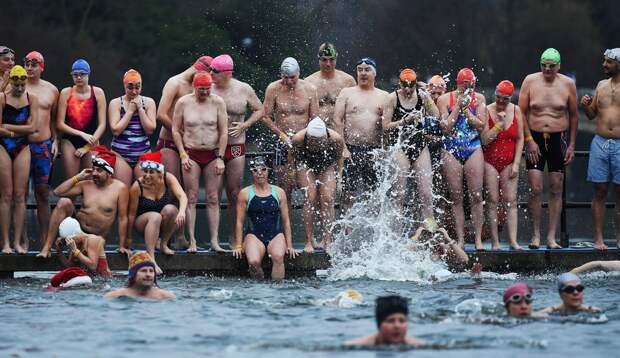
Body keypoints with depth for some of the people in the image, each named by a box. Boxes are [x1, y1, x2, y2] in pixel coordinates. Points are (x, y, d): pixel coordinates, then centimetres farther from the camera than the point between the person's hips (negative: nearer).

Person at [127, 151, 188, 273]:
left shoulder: (168, 179, -13)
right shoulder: (137, 187, -18)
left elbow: (182, 196, -26)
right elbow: (132, 214, -11)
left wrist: (181, 212, -48)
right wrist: (128, 239, -7)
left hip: (165, 224, 2)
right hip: (143, 223, -2)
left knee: (170, 209, -30)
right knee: (155, 216, -35)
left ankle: (164, 243, -8)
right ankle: (151, 257, -41)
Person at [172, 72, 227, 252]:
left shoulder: (218, 102, 0)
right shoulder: (183, 102, 0)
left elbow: (224, 131, 0)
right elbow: (175, 130, 4)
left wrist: (220, 158, -5)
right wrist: (183, 155, -4)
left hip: (213, 154, 1)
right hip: (191, 154, -1)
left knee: (213, 199, 0)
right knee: (191, 198, -3)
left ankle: (214, 241, 1)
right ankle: (192, 241, -2)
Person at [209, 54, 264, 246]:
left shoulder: (244, 90, 1)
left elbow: (259, 110, 12)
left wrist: (244, 125, -2)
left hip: (236, 146, 1)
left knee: (234, 194, 3)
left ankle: (234, 237, 13)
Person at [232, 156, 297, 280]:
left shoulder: (279, 192, 11)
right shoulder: (245, 193, 6)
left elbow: (286, 221, 13)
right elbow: (240, 222, 7)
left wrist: (289, 245, 8)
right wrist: (238, 246, 2)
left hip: (276, 234, 1)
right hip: (254, 235, -1)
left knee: (278, 257, -32)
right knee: (254, 261, -30)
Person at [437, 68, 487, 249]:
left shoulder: (478, 99, 3)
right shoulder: (445, 99, 0)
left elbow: (481, 125, -4)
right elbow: (446, 127, -8)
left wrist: (467, 110, -10)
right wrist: (458, 106, -11)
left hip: (473, 148, 0)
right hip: (451, 150, 0)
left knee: (476, 196, -4)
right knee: (456, 197, 0)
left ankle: (478, 238, 1)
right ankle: (460, 239, 4)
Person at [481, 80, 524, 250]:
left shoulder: (516, 111, 3)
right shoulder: (487, 111, -5)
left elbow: (520, 139, 6)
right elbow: (484, 140, -10)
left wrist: (516, 163, -1)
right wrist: (499, 124, -18)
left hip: (509, 162, 2)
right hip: (490, 161, -2)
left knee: (510, 200, -5)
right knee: (492, 200, -4)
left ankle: (513, 240, -8)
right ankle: (495, 241, -3)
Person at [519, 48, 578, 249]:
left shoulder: (567, 84, 2)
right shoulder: (530, 81, -1)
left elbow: (573, 116, 9)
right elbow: (521, 112, 0)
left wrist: (571, 145, 5)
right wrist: (529, 140, -7)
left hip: (558, 139, 1)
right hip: (535, 139, -1)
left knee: (556, 190, 1)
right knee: (535, 189, -7)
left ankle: (551, 237, 5)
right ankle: (535, 235, 1)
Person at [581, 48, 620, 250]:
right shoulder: (601, 86, 12)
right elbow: (592, 115, 18)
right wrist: (585, 105, -1)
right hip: (600, 143, 3)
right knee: (599, 191, 2)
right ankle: (598, 238, 5)